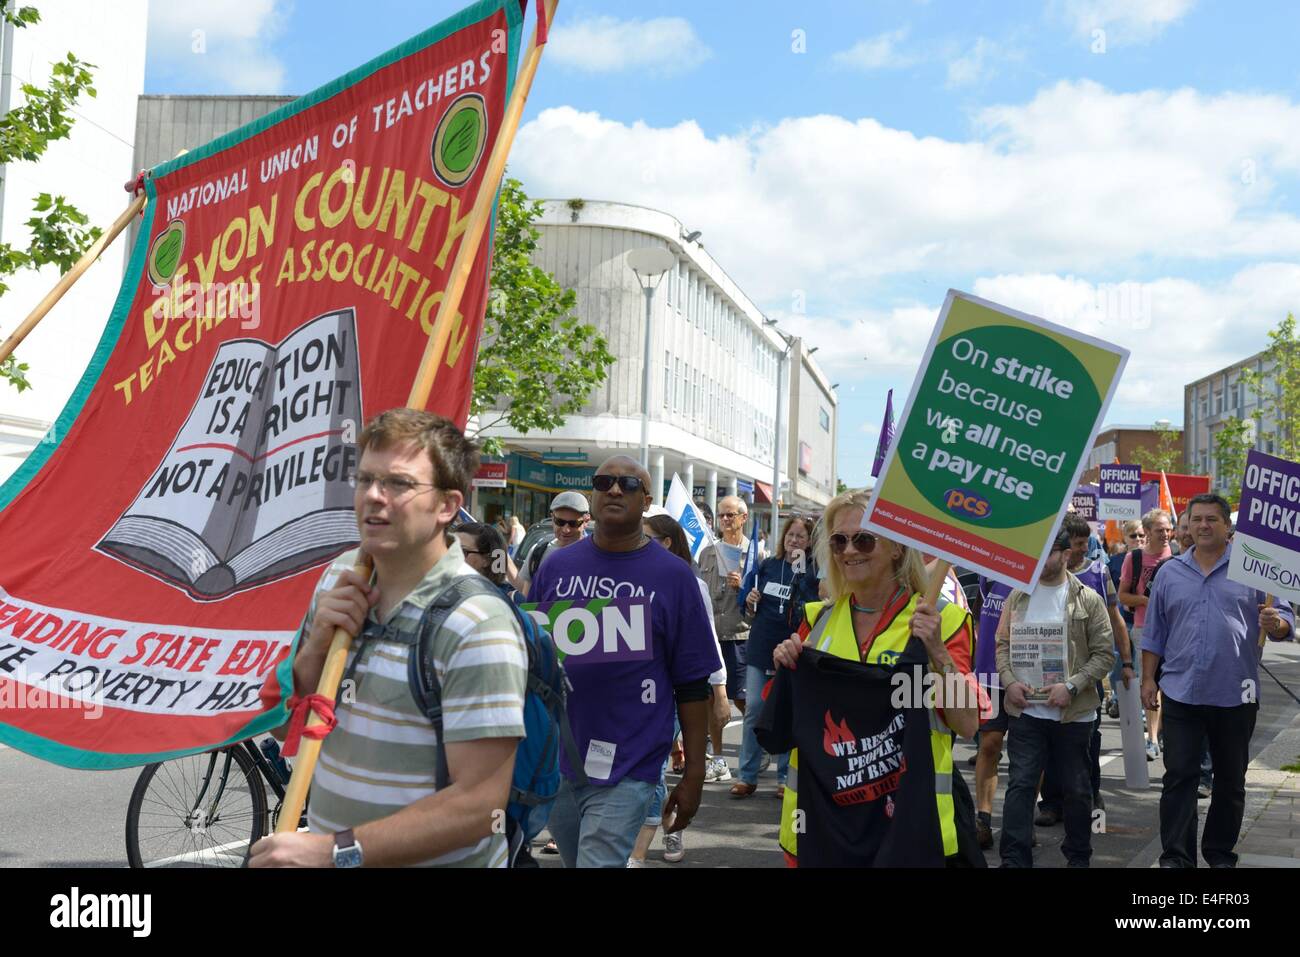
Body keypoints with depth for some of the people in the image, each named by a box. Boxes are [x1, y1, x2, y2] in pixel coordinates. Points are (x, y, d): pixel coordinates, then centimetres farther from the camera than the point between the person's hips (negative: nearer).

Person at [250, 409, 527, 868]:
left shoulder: (477, 626, -22)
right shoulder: (340, 577, 0)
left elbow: (479, 804, -25)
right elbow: (286, 728, 6)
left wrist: (337, 851, -28)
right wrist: (317, 646, -12)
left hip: (433, 859, -6)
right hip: (323, 849, 6)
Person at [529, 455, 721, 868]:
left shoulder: (673, 575, -4)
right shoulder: (557, 566, 4)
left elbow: (693, 685, -2)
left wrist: (694, 775, -3)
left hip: (624, 771, -4)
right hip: (552, 760, 4)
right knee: (574, 859, 19)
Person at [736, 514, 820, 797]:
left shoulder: (811, 571, -3)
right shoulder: (767, 566, 9)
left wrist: (800, 569, -21)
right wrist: (750, 604, -4)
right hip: (760, 647, 3)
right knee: (753, 712, 2)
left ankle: (785, 777, 14)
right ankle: (747, 776, 8)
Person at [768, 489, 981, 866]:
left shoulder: (941, 619, -4)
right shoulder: (818, 619, 6)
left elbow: (967, 725, -10)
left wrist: (938, 654, -21)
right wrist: (785, 669, -7)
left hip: (907, 818, -3)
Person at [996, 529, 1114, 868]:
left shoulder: (1088, 600, -2)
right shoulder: (1018, 596, 7)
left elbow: (1104, 653, -4)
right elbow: (1003, 644, 10)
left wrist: (1071, 686, -15)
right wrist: (1009, 681, -7)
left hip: (1073, 712, -1)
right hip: (1025, 709, 2)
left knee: (1076, 787, 11)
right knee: (1020, 784, -1)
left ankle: (1079, 856, 29)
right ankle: (1014, 858, 2)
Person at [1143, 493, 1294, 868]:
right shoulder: (1170, 573, 7)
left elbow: (1284, 619, -1)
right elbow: (1154, 633, 10)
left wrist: (1274, 623, -24)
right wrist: (1148, 678, 6)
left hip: (1235, 696, 0)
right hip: (1181, 694, 1)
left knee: (1230, 780, 11)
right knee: (1179, 776, -1)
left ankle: (1221, 852, 24)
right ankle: (1176, 856, 4)